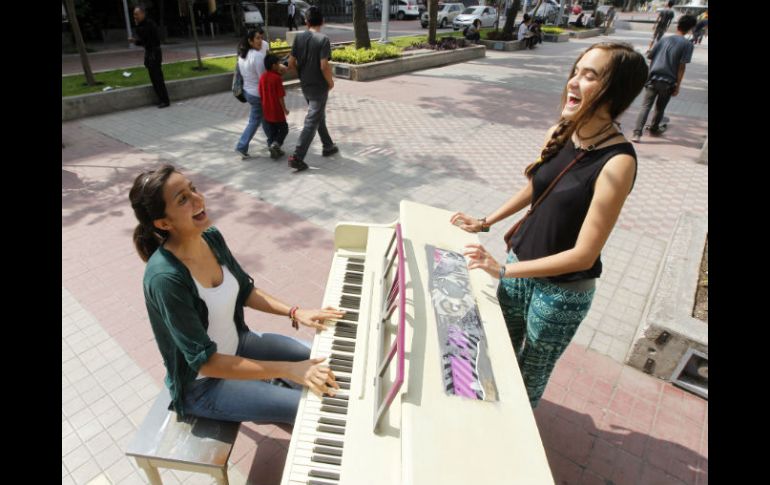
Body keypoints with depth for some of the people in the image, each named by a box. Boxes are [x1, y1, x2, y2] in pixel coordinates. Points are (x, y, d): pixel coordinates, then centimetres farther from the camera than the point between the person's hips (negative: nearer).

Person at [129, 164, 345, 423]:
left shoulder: (211, 237, -11)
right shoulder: (165, 278, -33)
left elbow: (245, 291, 4)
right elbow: (206, 362, -30)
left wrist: (295, 312, -8)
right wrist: (289, 370, -32)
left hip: (236, 343, 7)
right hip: (202, 383, -6)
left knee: (322, 362, 7)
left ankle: (274, 388, 27)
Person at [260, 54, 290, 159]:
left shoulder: (262, 77, 2)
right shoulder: (277, 78, -16)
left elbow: (261, 95, 6)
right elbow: (280, 97, -16)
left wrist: (265, 106, 17)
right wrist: (285, 109, -6)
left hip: (267, 110, 6)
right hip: (277, 111, -6)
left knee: (271, 131, 16)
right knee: (283, 129, 10)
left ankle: (272, 144, 15)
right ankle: (276, 143, -8)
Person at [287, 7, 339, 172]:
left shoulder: (298, 38, 1)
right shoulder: (323, 39, -15)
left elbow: (291, 64, 0)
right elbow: (324, 66, -23)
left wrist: (302, 74, 18)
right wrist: (331, 82, -6)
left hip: (305, 86, 7)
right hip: (319, 87, -6)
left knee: (320, 117, 23)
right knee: (311, 123, -4)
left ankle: (328, 146, 37)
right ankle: (297, 158, -7)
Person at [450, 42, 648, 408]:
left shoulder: (617, 162, -26)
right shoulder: (559, 133, -6)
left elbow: (584, 254, -25)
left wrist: (503, 270, -25)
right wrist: (486, 222, 14)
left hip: (562, 290, -6)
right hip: (520, 264, 6)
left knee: (530, 374, 18)